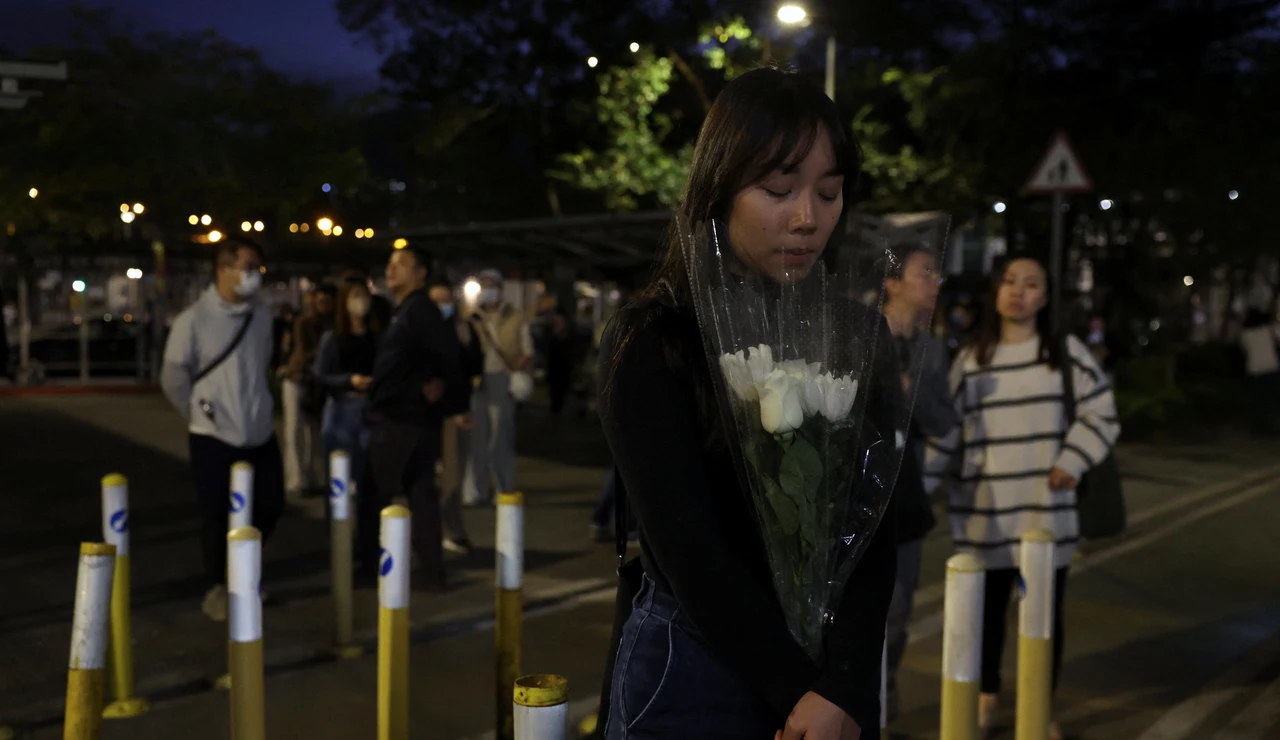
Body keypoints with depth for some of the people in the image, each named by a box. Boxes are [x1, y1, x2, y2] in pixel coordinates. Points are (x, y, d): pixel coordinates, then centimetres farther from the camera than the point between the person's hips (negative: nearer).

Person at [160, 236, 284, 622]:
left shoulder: (261, 313, 1)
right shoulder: (193, 319, -13)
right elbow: (173, 377, -4)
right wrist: (198, 412, 4)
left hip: (260, 432, 5)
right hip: (214, 436, -5)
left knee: (269, 504, 11)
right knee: (217, 514, 4)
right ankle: (217, 587, 25)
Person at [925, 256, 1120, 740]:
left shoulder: (1065, 352, 2)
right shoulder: (969, 361, 6)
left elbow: (1101, 414, 4)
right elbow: (946, 434, 5)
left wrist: (1072, 462, -9)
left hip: (1047, 510, -1)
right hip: (984, 512, 1)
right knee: (985, 606, 12)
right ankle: (986, 695, 33)